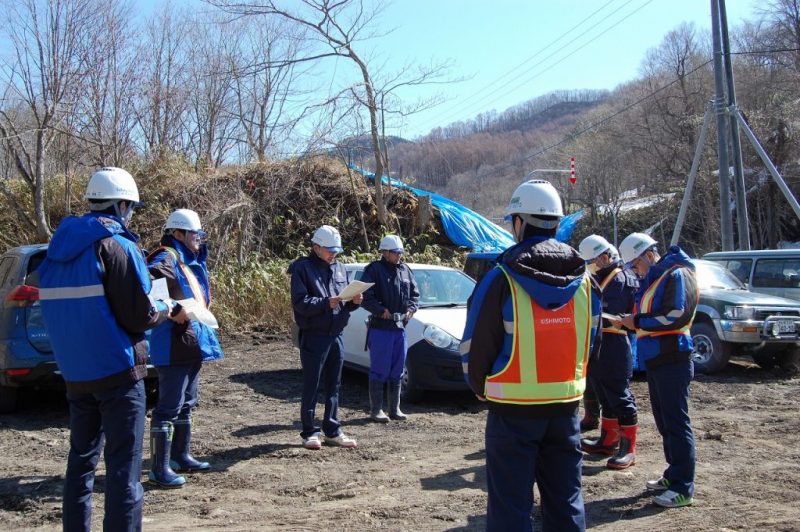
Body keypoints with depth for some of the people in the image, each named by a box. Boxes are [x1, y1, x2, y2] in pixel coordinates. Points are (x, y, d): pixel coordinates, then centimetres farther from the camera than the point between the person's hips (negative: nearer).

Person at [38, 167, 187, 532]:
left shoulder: (59, 248, 9)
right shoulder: (118, 247, -13)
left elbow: (64, 307, 16)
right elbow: (140, 317, -15)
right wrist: (169, 310, 5)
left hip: (75, 374, 7)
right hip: (117, 371, -7)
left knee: (81, 459, 18)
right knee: (123, 465, -2)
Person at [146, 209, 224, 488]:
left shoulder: (190, 262, 17)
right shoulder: (166, 259, -13)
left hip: (193, 343, 10)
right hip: (174, 344, -10)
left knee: (186, 404, 18)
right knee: (169, 407, -7)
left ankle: (181, 455, 30)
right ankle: (160, 468, -2)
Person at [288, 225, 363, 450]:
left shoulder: (339, 268, 14)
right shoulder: (302, 268, -6)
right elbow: (300, 302, -15)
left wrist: (354, 302, -3)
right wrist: (326, 303, -25)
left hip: (336, 334, 6)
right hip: (313, 336, -6)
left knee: (333, 386, 12)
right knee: (311, 387, 1)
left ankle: (332, 431, 20)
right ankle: (310, 432, 10)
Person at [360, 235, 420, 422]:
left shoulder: (405, 271, 14)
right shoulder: (374, 270, -5)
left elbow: (415, 294, 19)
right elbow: (365, 296, -12)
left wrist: (411, 309, 2)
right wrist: (381, 310, -19)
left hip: (400, 327, 6)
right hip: (380, 327, -6)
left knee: (397, 371, 11)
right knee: (379, 370, -3)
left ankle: (395, 409, 20)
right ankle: (376, 410, 4)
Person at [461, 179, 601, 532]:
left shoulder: (501, 281, -12)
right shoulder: (584, 282, 5)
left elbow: (474, 348, -7)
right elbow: (590, 344, 12)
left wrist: (482, 390, 10)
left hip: (514, 410, -5)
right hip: (566, 406, 5)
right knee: (566, 500, 15)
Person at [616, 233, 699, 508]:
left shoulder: (677, 275, -11)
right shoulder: (653, 279, 19)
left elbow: (676, 316, -21)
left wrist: (638, 321, -13)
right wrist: (632, 321, 5)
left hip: (672, 361, -10)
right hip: (656, 360, 10)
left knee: (676, 422, -8)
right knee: (664, 421, 14)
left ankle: (683, 488, -5)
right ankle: (674, 475, 24)